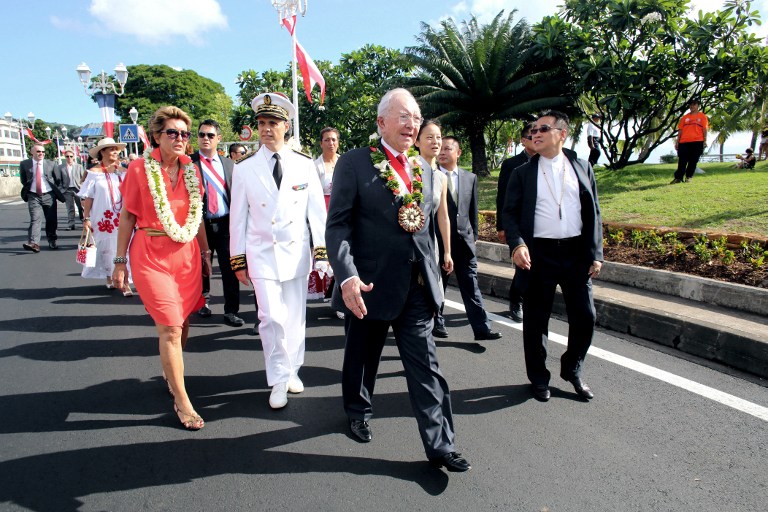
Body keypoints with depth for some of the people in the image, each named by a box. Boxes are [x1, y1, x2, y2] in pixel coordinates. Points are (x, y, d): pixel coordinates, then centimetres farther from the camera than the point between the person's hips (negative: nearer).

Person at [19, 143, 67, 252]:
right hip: (33, 196, -1)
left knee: (51, 220, 6)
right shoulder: (24, 164, 3)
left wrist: (57, 191, 10)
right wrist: (28, 189, 12)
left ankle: (52, 242, 20)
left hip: (49, 196, 1)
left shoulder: (51, 164, 2)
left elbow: (59, 179, 11)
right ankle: (33, 243, -22)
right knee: (35, 219, -13)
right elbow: (23, 180, 16)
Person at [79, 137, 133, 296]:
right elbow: (87, 198, -2)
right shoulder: (94, 173, -2)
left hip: (121, 218, 1)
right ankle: (109, 277, 28)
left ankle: (123, 281, -1)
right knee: (105, 248, 10)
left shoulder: (122, 171, 5)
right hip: (102, 218, -1)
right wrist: (86, 219, -7)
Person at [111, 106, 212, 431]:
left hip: (186, 253, 5)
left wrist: (205, 252, 16)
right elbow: (127, 216, -2)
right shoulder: (139, 169, -6)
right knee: (169, 327, -4)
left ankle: (170, 373, 40)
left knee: (182, 322, 13)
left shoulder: (191, 169, 6)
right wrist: (120, 261, -2)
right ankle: (182, 401, 7)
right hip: (151, 255, -4)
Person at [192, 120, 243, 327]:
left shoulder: (229, 164, 10)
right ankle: (202, 301, 36)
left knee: (230, 268, -1)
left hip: (226, 223, 2)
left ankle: (231, 311, 8)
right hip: (201, 223, -1)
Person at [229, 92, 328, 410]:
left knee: (296, 317, 9)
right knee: (272, 317, -8)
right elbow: (238, 217, 4)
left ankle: (291, 371, 28)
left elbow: (317, 212, 2)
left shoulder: (305, 165, 2)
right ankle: (279, 380, 10)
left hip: (297, 253, 1)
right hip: (262, 255, -1)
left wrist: (322, 253, -2)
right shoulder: (244, 169, 1)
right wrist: (238, 261, 3)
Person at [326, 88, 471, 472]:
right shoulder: (354, 163, -6)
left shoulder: (424, 171, 12)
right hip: (369, 285, -4)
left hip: (417, 287, 4)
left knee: (425, 365, 5)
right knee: (362, 357, 17)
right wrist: (347, 276, -23)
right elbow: (337, 225, -12)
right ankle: (358, 412, 43)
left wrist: (432, 275, 16)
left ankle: (439, 444, 15)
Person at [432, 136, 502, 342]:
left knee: (471, 284, 3)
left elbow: (473, 209, 12)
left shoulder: (470, 177, 8)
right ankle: (436, 322, 24)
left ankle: (481, 327, 6)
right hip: (437, 239, -3)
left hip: (464, 239, 3)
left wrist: (474, 235, 9)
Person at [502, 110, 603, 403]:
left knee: (585, 316, 5)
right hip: (538, 254, -1)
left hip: (576, 252, 2)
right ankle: (538, 378, 25)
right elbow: (509, 212, 0)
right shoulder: (522, 173, 4)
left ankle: (572, 370, 30)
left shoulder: (582, 168, 9)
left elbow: (593, 213, 9)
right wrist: (517, 244, -18)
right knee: (536, 320, 6)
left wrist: (596, 253, 3)